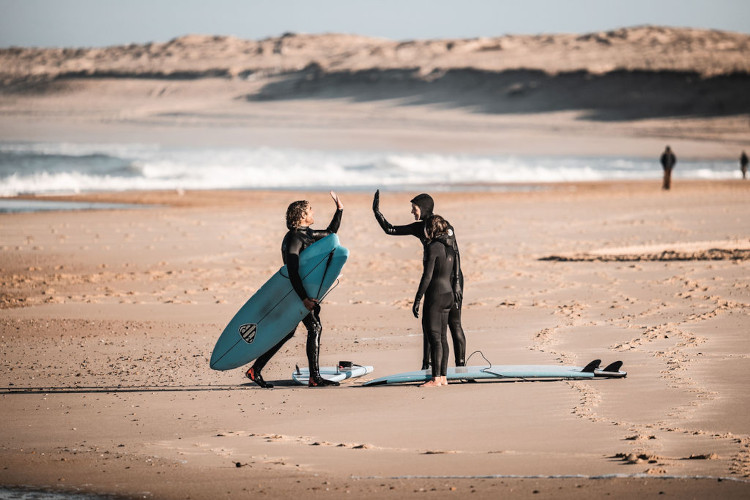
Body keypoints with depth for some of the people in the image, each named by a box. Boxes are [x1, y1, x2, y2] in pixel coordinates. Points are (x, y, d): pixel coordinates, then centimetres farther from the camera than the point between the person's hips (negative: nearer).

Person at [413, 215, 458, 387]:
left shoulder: (432, 247, -14)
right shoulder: (450, 247, 12)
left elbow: (427, 276, -17)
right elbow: (454, 275, 16)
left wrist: (417, 300, -14)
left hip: (435, 295, -9)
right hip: (448, 295, 9)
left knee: (434, 337, -6)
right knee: (442, 337, 12)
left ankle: (436, 379, -7)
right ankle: (443, 376, 14)